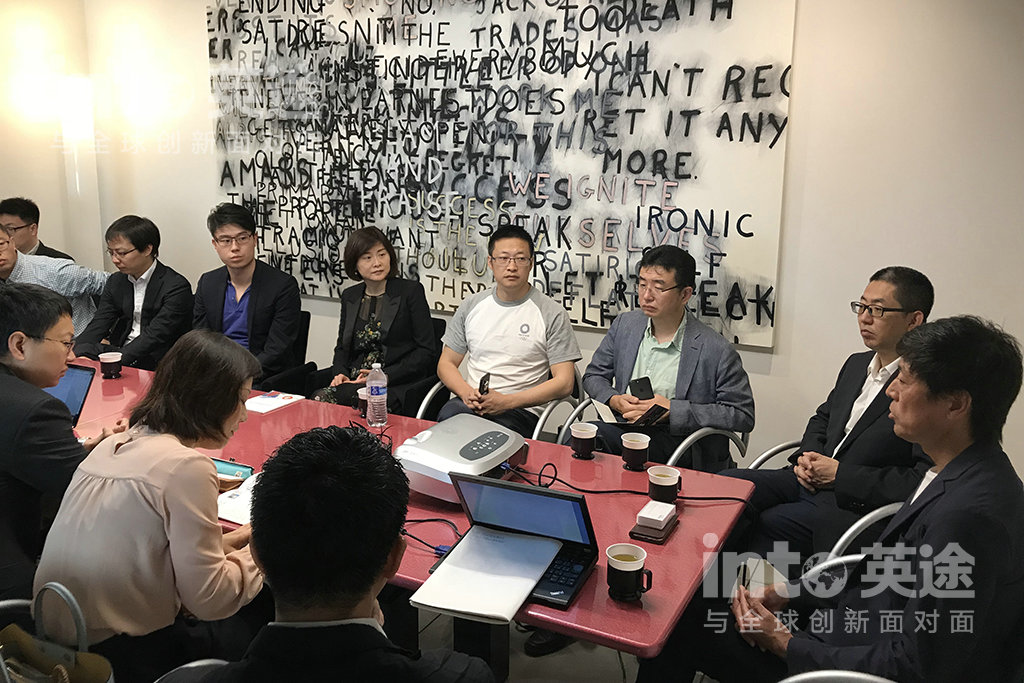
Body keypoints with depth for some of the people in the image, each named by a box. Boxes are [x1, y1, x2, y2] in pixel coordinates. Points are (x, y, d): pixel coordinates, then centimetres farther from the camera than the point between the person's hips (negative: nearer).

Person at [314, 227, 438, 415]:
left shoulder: (411, 291, 0)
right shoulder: (349, 296, 16)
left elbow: (427, 351, -4)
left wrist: (385, 376, -13)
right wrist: (340, 372, 2)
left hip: (397, 386, -4)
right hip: (353, 382, 4)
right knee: (319, 401, -26)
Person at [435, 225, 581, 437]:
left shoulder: (552, 314, 1)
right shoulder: (471, 306, 14)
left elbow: (564, 382, -4)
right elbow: (446, 363, 17)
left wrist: (505, 401, -15)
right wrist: (466, 392, -7)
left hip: (520, 410, -3)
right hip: (469, 404, 4)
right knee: (449, 413, -33)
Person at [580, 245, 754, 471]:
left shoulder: (716, 350, -9)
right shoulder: (624, 324, 9)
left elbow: (743, 414, -7)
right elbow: (593, 376, 19)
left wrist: (672, 410, -14)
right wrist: (614, 400, -6)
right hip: (625, 425, 5)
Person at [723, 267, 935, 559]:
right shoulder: (856, 364, 14)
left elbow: (926, 478, -21)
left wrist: (840, 475, -16)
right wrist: (807, 456, 3)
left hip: (859, 505, -8)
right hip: (811, 481, 8)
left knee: (769, 524, -29)